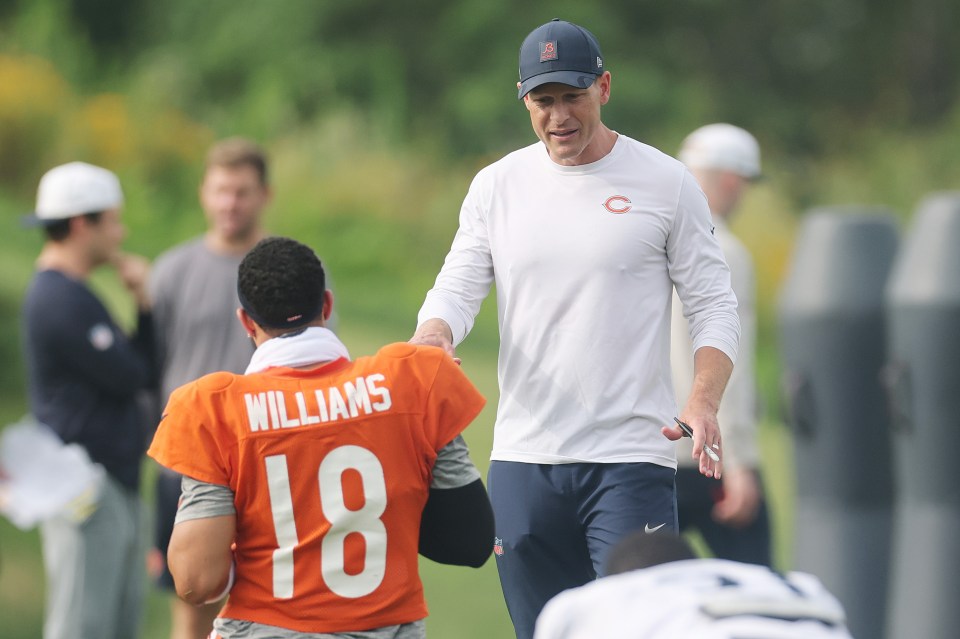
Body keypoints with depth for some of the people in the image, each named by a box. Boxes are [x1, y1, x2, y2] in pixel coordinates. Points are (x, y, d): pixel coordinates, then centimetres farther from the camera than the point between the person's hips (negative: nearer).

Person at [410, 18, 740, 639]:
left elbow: (715, 306, 1)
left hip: (631, 461, -4)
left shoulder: (665, 182, 0)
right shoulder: (497, 185, 9)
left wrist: (703, 401, -17)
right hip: (523, 463, 4)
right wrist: (433, 335, -19)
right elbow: (458, 286, 6)